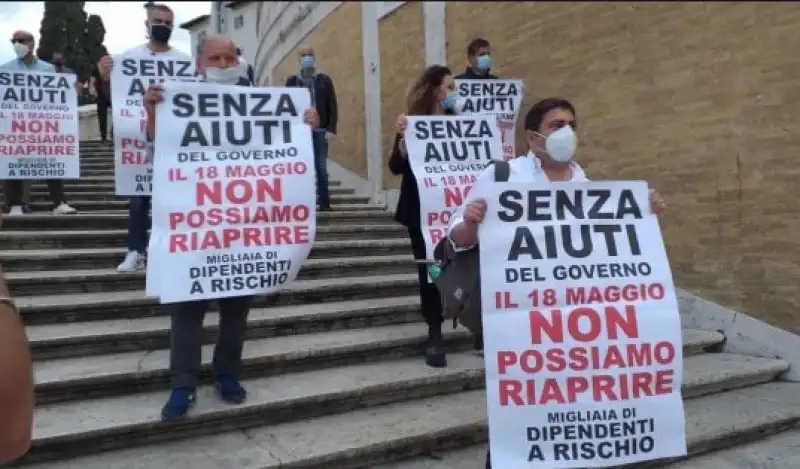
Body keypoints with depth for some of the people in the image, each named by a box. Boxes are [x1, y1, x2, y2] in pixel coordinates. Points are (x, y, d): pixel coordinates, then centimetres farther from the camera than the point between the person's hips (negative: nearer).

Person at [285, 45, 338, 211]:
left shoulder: (324, 80, 6)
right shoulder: (292, 81, 6)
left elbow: (332, 106, 3)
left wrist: (331, 129, -5)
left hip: (320, 131, 0)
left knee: (321, 168, 2)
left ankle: (324, 203, 8)